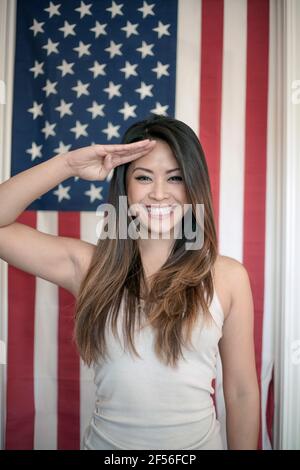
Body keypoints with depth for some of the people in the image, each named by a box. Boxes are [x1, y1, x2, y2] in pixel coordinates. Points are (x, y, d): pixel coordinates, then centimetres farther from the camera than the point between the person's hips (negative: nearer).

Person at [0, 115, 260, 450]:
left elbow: (242, 393, -5)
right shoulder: (89, 266, -9)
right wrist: (68, 164, -20)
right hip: (106, 440, 1)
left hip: (198, 440, 0)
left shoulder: (228, 277, -11)